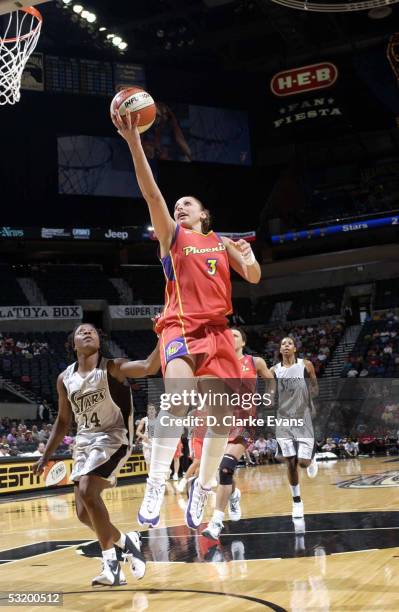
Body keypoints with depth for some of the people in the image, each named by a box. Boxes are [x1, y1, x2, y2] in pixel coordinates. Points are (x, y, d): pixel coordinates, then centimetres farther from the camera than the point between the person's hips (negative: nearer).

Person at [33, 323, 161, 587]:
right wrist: (46, 456, 14)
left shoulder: (112, 368, -11)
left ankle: (111, 562, -13)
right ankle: (126, 541, 30)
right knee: (84, 513, 4)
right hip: (85, 441, 7)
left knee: (87, 491, -27)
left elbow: (150, 367, -29)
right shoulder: (65, 379, 5)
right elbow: (63, 421, 16)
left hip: (113, 438, -7)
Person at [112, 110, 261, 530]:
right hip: (180, 326, -4)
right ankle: (155, 488, -27)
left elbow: (254, 278, 15)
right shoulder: (171, 235, 9)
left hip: (217, 329, 4)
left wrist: (249, 258, -9)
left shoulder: (222, 241, 19)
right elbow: (151, 193, -6)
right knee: (177, 398, -28)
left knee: (223, 413, 1)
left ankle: (202, 487, 20)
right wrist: (134, 141, -17)